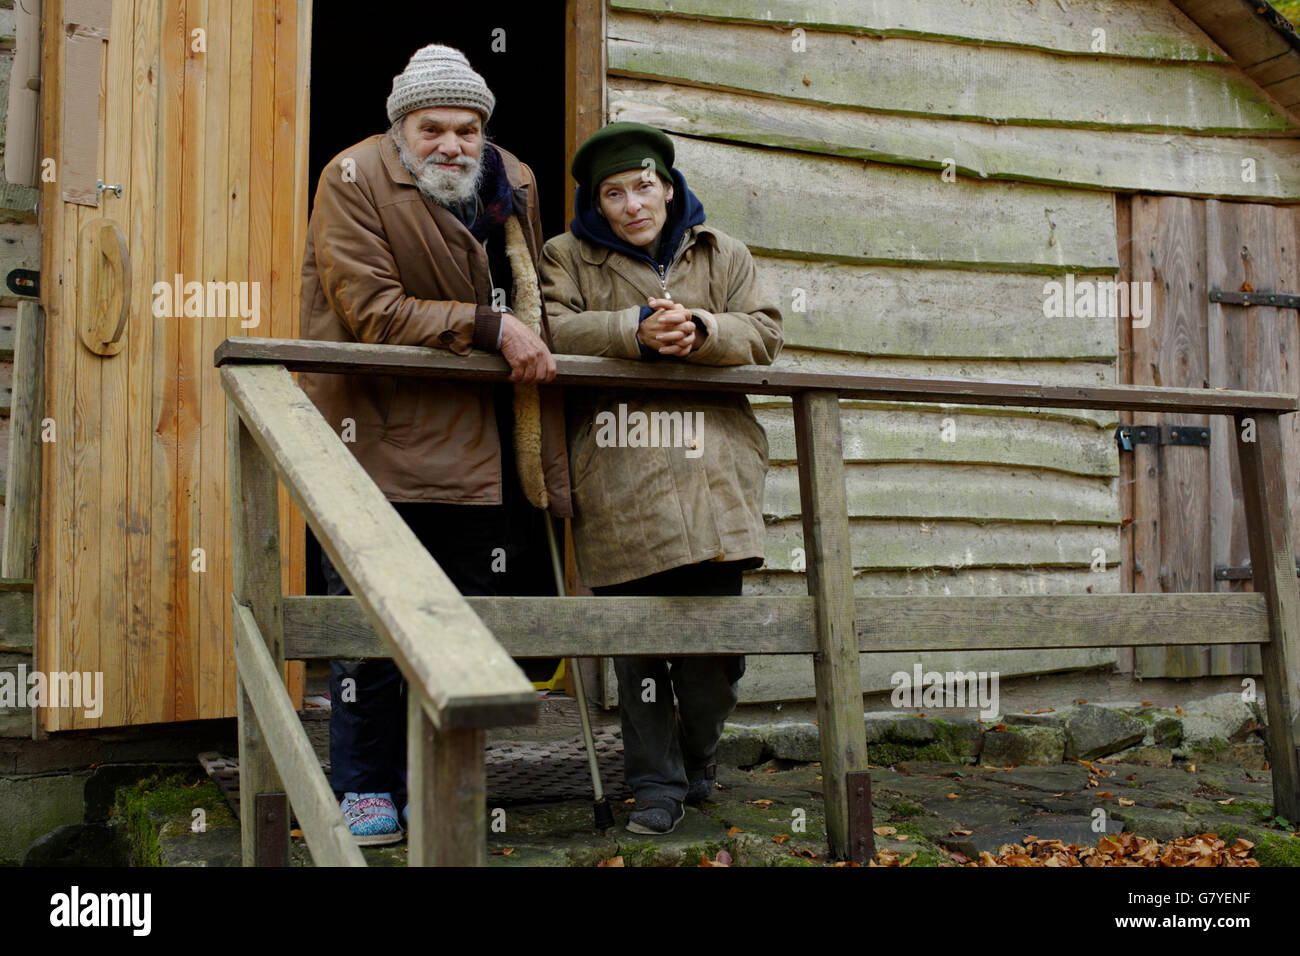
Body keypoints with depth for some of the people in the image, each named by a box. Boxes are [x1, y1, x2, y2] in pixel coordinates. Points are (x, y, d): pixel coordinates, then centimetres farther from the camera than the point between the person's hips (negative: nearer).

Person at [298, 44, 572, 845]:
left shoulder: (514, 185, 9)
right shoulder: (353, 181, -8)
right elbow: (372, 311, -18)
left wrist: (533, 346, 5)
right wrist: (488, 328, -21)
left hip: (476, 441, 5)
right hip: (377, 432, -5)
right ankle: (364, 790, 14)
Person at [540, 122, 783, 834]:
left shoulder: (722, 254, 17)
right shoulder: (570, 257, 12)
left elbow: (762, 333, 8)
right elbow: (552, 328, -4)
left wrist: (700, 333, -12)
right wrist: (635, 331, -17)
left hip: (711, 473, 2)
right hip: (618, 477, -1)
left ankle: (698, 764, 25)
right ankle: (657, 783, 10)